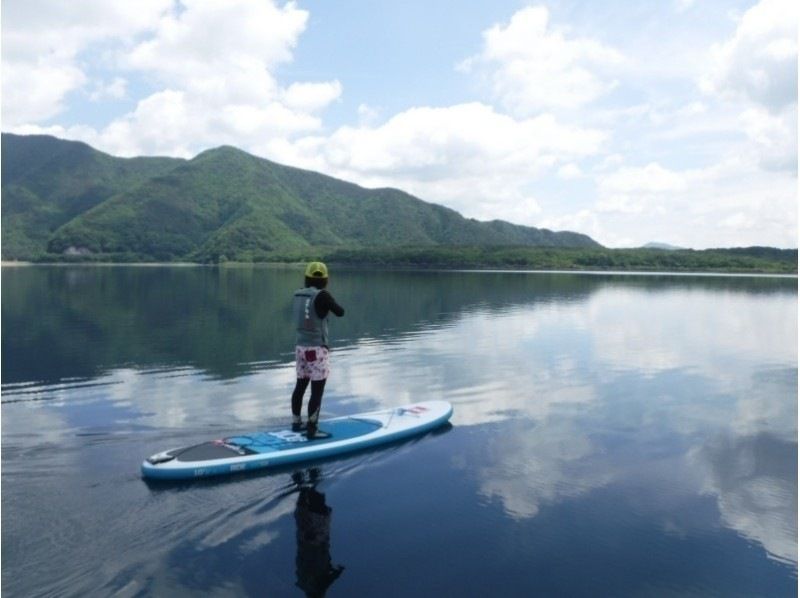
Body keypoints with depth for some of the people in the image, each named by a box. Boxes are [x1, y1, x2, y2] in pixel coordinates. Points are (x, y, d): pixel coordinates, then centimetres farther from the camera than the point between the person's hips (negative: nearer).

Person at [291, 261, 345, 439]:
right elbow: (340, 312, -7)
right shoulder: (322, 295, -16)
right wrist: (331, 304, 11)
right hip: (317, 349, -7)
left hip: (301, 346, 7)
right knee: (317, 391, 0)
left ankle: (296, 422, 33)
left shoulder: (297, 295, 4)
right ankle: (312, 430, 3)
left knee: (300, 385, 19)